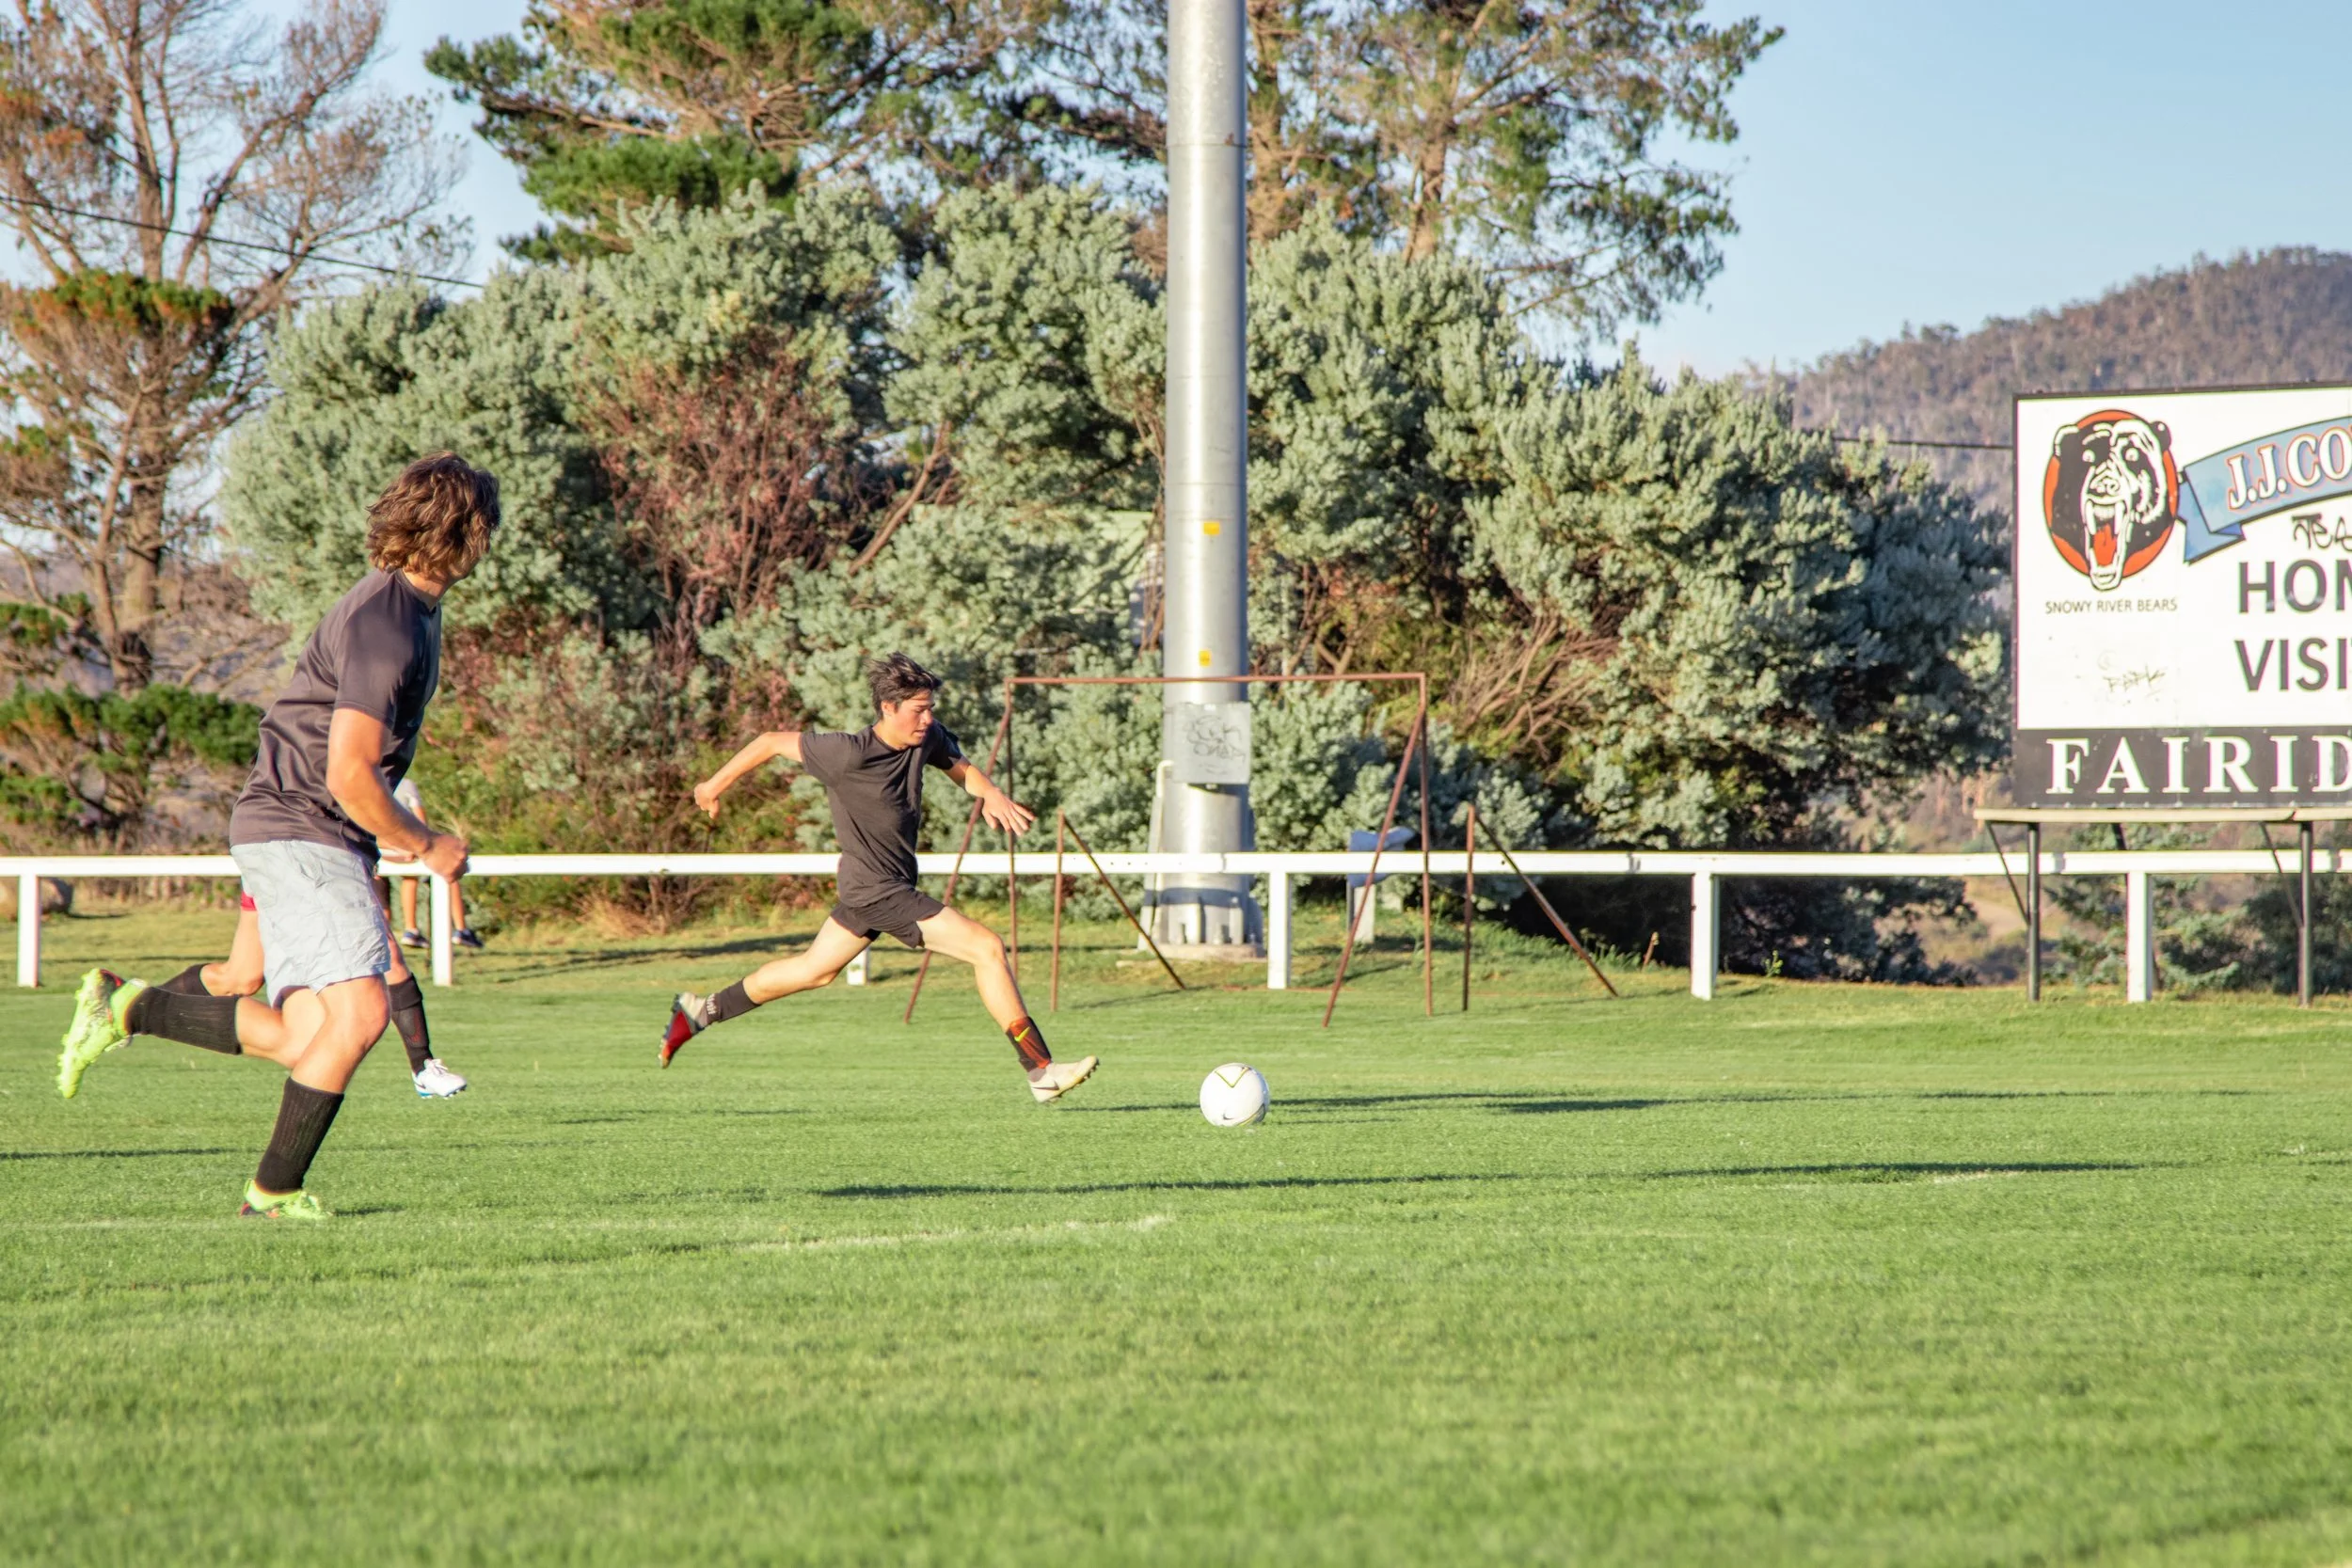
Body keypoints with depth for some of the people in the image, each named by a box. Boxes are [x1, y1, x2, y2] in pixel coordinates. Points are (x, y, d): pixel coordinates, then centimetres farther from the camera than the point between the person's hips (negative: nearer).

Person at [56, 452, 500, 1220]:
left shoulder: (408, 608, 14)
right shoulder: (387, 629, -19)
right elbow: (349, 774, -23)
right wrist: (425, 847, -10)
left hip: (318, 841, 10)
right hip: (298, 832, -10)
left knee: (305, 1039, 1)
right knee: (360, 1011, -18)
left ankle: (128, 1008, 10)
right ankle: (276, 1188, -10)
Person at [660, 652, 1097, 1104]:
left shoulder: (927, 738, -4)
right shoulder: (851, 754, -24)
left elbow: (960, 766, 14)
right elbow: (774, 742, -13)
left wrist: (989, 793, -10)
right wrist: (716, 785, 0)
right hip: (881, 892, -9)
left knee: (815, 969, 24)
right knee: (987, 949, -14)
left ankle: (703, 1011, 38)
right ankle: (1042, 1071, -13)